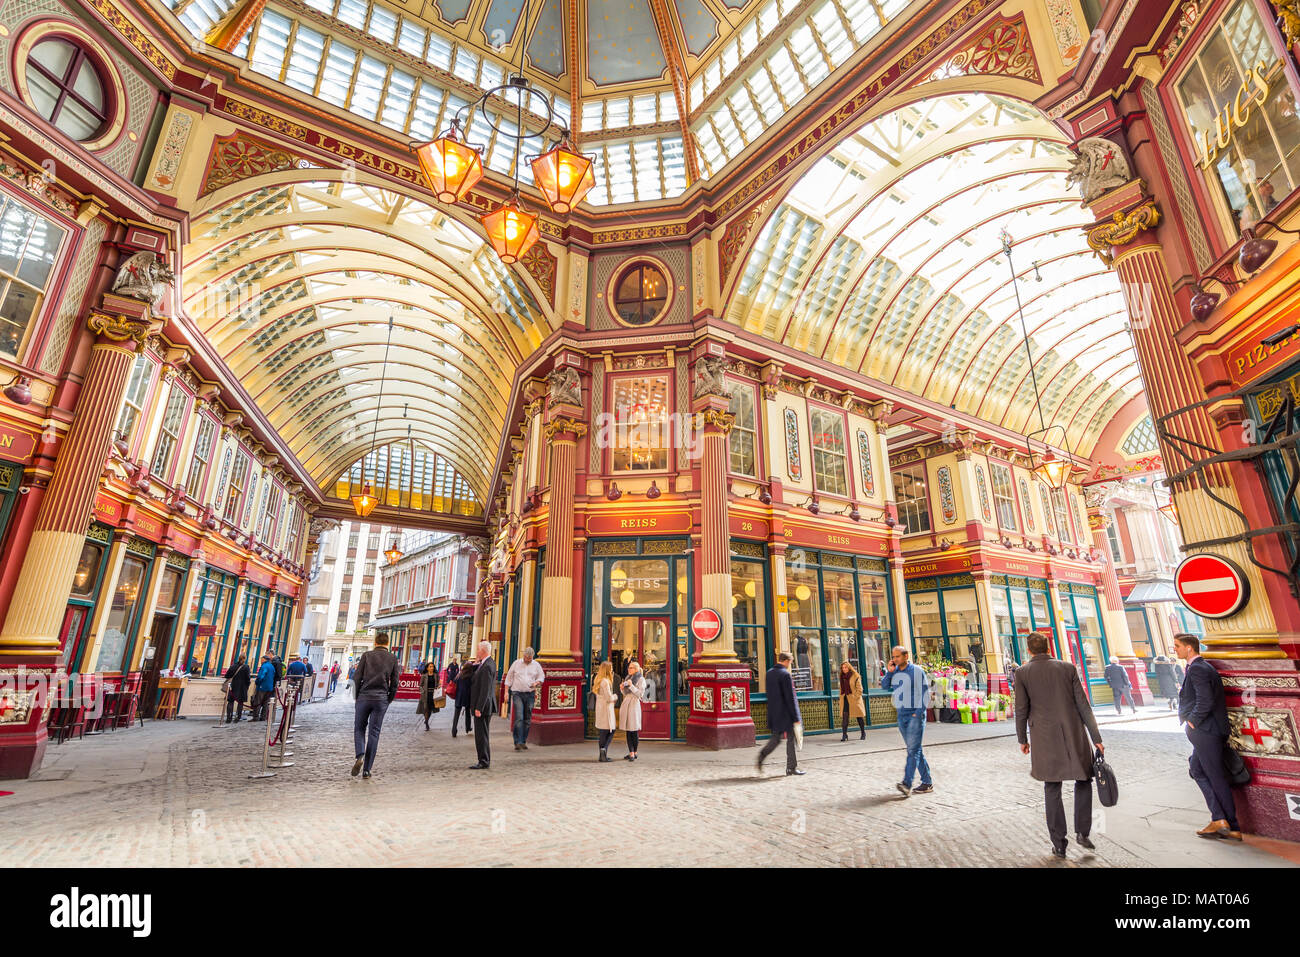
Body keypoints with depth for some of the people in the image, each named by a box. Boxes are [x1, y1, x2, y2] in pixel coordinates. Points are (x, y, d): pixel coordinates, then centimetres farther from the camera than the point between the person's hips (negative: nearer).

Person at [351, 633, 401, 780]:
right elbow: (394, 683, 3)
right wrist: (388, 701, 14)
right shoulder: (392, 658, 5)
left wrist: (357, 697, 11)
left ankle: (360, 756, -11)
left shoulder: (367, 655, 3)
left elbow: (357, 678, 0)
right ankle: (367, 769, 8)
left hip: (364, 697, 0)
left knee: (359, 729, 14)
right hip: (381, 699, 1)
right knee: (374, 733, 6)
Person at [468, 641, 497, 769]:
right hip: (484, 706, 10)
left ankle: (483, 762, 4)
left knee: (481, 735, -3)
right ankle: (485, 760, 24)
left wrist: (478, 708, -22)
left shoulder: (487, 667, -21)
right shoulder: (489, 663, 10)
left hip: (483, 706, -10)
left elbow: (485, 690, -24)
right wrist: (477, 663, 10)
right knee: (482, 734, 17)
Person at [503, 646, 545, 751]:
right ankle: (518, 742, -13)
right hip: (517, 694, -2)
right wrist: (506, 692, 1)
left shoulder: (536, 665, 8)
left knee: (527, 719, 5)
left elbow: (541, 676, 15)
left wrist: (537, 683, -6)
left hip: (530, 694, 2)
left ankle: (523, 741, 15)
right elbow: (509, 678, 7)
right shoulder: (516, 663, 4)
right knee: (518, 718, -13)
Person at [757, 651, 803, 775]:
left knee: (775, 738, 15)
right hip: (786, 713, -7)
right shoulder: (785, 674, -17)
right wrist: (796, 717, -12)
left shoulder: (769, 673, 7)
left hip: (773, 713, 7)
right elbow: (790, 697, -17)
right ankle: (791, 767, 13)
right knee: (791, 739, 6)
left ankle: (762, 754, -3)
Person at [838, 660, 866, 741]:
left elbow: (859, 689, -7)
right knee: (844, 717, -6)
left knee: (859, 717, 8)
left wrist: (855, 698, -14)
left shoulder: (855, 676, -6)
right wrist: (841, 697, 9)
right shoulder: (842, 677, 12)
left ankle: (863, 734, 23)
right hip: (845, 700, 4)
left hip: (854, 700, -4)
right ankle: (844, 734, -5)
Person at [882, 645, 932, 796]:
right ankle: (927, 782, 20)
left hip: (915, 715, -6)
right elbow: (884, 686, 6)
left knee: (913, 749, -11)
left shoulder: (917, 670, -7)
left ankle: (907, 783, -17)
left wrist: (919, 712, -12)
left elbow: (925, 692, -7)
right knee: (915, 750, 11)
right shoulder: (894, 671, 9)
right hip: (901, 716, 6)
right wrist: (889, 672, -7)